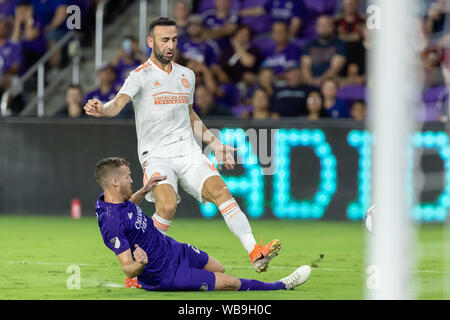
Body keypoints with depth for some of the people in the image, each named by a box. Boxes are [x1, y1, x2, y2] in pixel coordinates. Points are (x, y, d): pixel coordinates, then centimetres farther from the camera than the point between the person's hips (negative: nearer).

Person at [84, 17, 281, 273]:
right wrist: (102, 109, -45)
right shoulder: (141, 76, -4)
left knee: (220, 191, -18)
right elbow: (119, 102, -22)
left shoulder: (187, 76, 15)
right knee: (168, 205, -28)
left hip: (188, 151, 5)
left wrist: (214, 142, 26)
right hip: (156, 154, -4)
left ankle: (256, 254, -24)